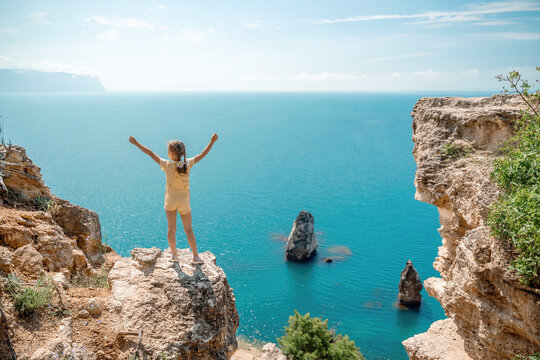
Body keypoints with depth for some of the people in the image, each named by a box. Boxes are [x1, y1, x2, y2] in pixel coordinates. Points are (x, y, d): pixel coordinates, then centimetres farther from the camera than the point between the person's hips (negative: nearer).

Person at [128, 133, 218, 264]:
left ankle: (174, 254, 19)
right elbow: (203, 154, -5)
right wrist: (212, 141, 3)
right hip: (184, 201, 1)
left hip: (170, 200, -1)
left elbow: (151, 154, -11)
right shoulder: (188, 164, -12)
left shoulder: (168, 165, -16)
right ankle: (195, 256, 8)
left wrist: (136, 143, -4)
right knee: (188, 229, 9)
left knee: (171, 229, 11)